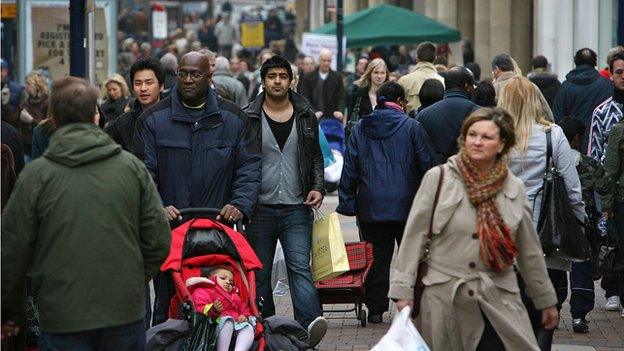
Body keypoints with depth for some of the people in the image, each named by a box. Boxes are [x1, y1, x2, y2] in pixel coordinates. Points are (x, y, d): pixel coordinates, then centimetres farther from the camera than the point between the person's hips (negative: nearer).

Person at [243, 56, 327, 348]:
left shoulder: (306, 116, 8)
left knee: (300, 267, -14)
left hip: (297, 208, 0)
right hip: (260, 209, 0)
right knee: (259, 273, 5)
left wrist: (318, 186, 2)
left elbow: (316, 156, 18)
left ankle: (309, 324, -27)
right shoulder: (248, 117, 2)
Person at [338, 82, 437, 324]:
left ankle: (375, 308, 7)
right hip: (405, 204, -3)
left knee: (380, 254, 8)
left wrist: (347, 202, 9)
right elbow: (429, 164, -3)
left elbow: (349, 168, 6)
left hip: (371, 205, 3)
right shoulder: (411, 127, -3)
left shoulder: (360, 129, 6)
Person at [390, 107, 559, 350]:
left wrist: (546, 301, 20)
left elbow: (529, 250, 15)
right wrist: (404, 291, -6)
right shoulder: (438, 178, -1)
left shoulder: (514, 187, 7)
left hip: (498, 301, 2)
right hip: (444, 298, -1)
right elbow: (414, 235, -1)